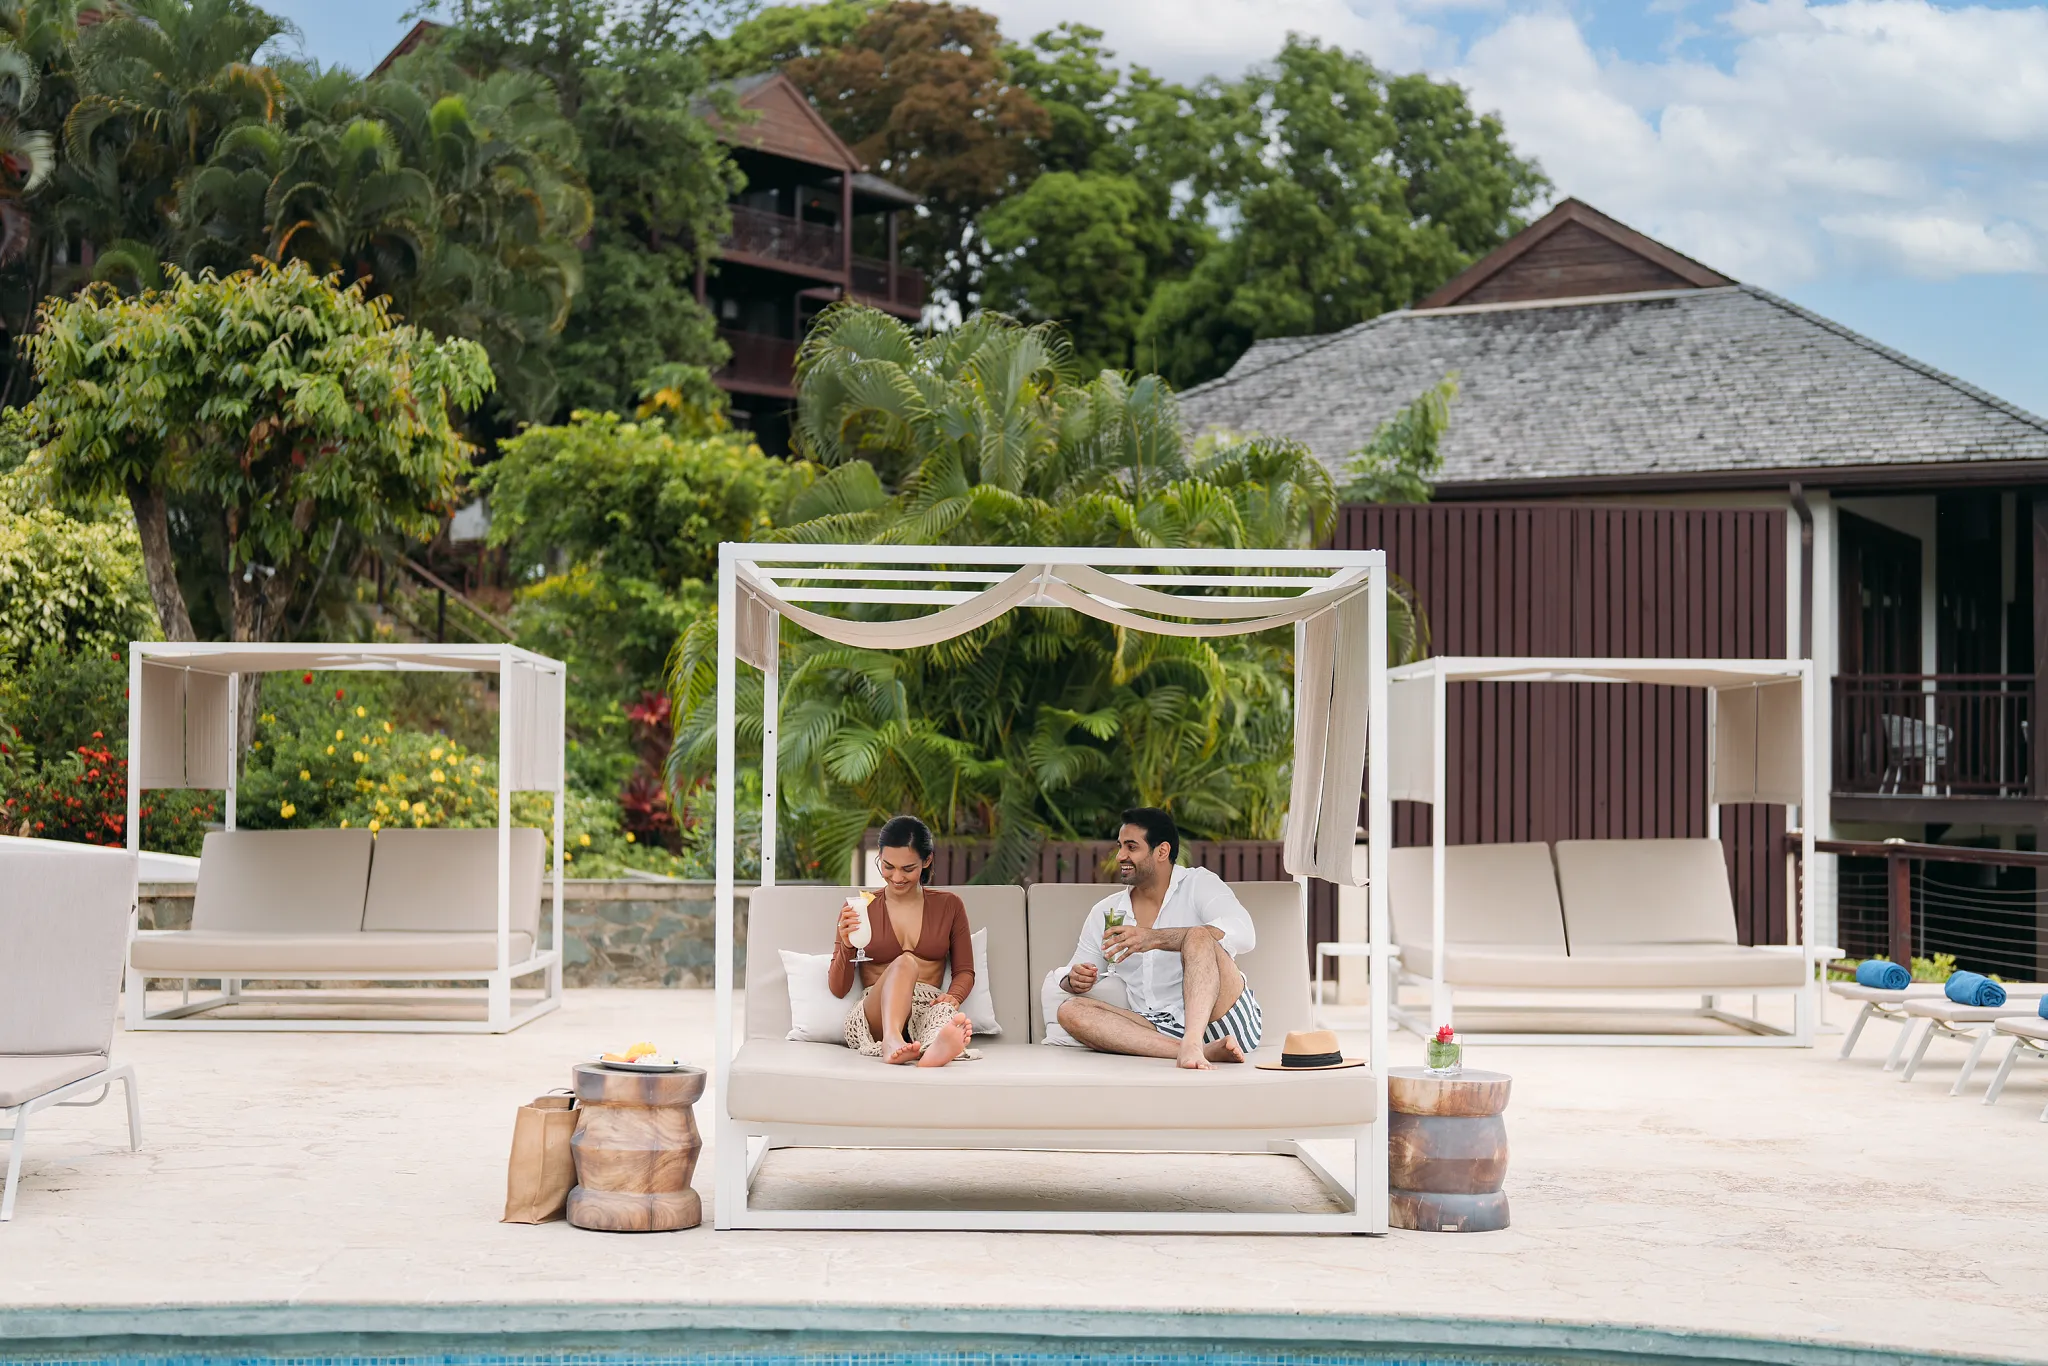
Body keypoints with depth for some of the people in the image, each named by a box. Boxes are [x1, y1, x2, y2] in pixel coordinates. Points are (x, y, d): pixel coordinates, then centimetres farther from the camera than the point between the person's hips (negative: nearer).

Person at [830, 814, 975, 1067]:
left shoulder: (949, 906, 17)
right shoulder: (858, 908, 12)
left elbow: (964, 971, 18)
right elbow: (838, 989, 12)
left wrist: (953, 997, -6)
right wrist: (847, 946, -9)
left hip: (927, 1011, 1)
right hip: (872, 1018, -1)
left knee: (945, 1010, -38)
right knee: (905, 963, -34)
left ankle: (936, 1048, -76)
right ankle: (891, 1041, -65)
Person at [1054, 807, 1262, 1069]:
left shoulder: (1198, 884, 2)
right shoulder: (1105, 912, 16)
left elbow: (1243, 934, -18)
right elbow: (1067, 983, 21)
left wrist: (1156, 938, -27)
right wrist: (1075, 982, -6)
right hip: (1162, 1030, 4)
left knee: (1198, 935, -25)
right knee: (1070, 1010, -18)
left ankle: (1192, 1044, -48)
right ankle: (1204, 1051, -33)